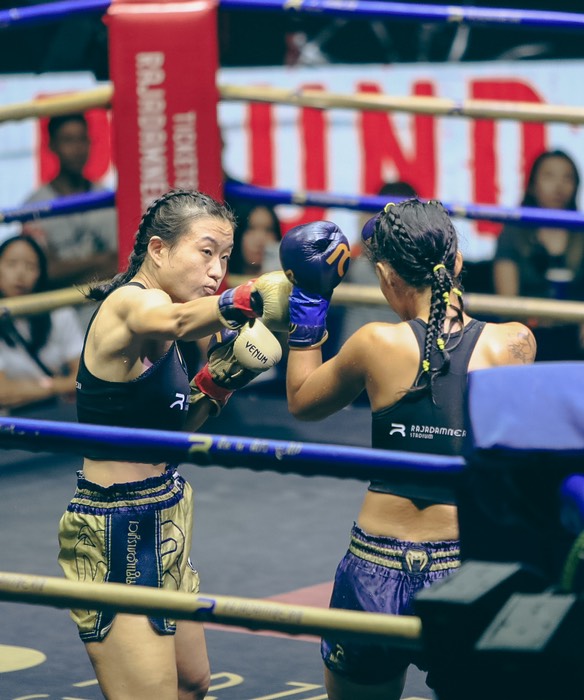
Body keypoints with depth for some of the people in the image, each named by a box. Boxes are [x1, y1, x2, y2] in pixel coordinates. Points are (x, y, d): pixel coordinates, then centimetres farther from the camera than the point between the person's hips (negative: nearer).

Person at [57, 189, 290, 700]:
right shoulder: (131, 304, -18)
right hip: (119, 536, -10)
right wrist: (255, 297, -59)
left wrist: (218, 380, -2)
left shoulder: (157, 329, 11)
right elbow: (182, 320, -43)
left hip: (164, 524, 10)